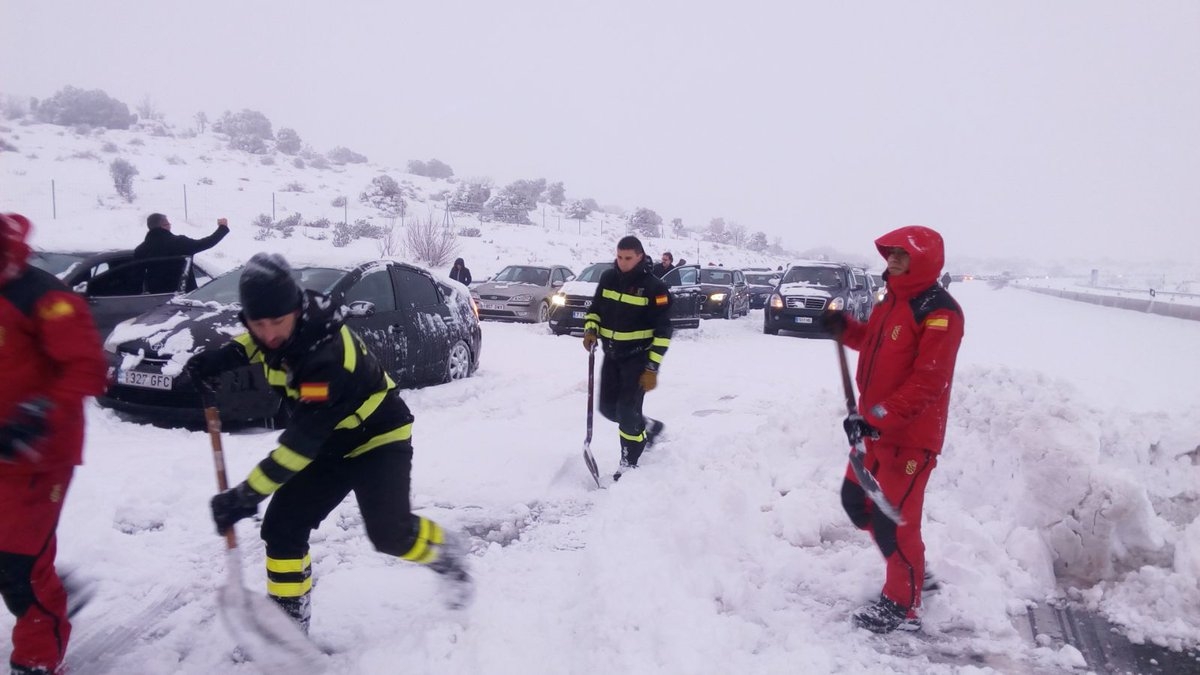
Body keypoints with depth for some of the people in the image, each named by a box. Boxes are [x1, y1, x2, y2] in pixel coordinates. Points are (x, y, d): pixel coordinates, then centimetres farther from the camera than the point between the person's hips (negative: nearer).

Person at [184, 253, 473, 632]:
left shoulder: (327, 355, -37)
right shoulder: (286, 328, -13)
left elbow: (302, 441, -36)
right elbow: (261, 342, 15)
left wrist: (248, 494, -34)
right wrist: (224, 355, -5)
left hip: (378, 437, -7)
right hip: (329, 443, 7)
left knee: (390, 533, -17)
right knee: (282, 526, -3)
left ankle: (446, 554, 16)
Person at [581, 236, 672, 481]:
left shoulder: (654, 287, -16)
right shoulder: (608, 278, 1)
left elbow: (663, 331, -15)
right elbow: (595, 308, 14)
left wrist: (652, 368, -19)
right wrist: (590, 330, -8)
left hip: (638, 357, -6)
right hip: (612, 355, 6)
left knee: (627, 410, -9)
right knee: (608, 408, 11)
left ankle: (629, 463, 8)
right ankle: (648, 427, 35)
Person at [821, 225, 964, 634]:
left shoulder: (939, 312, -18)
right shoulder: (892, 299, 11)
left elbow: (928, 383, -24)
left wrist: (878, 418, -26)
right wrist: (846, 329, 5)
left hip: (911, 436, -10)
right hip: (876, 427, 10)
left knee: (894, 517, -2)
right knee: (857, 500, 18)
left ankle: (903, 604, 19)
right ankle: (913, 570, 37)